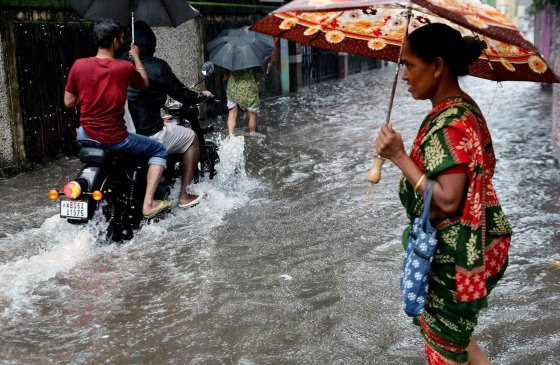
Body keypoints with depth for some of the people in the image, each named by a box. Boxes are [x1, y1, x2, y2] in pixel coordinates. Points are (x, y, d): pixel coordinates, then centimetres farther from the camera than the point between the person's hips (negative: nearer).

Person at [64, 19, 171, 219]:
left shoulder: (79, 65, -4)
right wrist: (136, 57, 20)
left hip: (87, 135, 4)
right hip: (115, 139, -4)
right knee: (159, 151, 15)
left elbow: (68, 102, 4)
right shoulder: (125, 67, -12)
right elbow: (144, 84, 10)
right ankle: (148, 204, 2)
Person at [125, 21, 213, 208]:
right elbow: (182, 95, -5)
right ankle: (184, 196, 18)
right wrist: (203, 95, 16)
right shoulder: (156, 67, -13)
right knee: (191, 137, 17)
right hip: (148, 135, -6)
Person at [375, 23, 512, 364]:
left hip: (454, 253, -10)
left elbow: (447, 201, -29)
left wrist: (400, 156, -25)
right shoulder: (464, 108, 5)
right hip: (470, 244, 10)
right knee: (450, 329, 25)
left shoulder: (449, 124, -26)